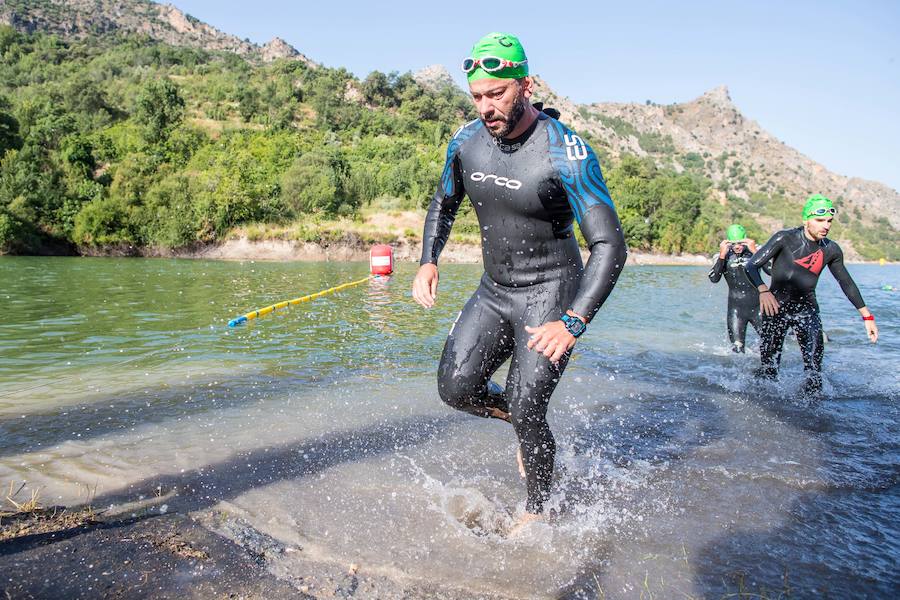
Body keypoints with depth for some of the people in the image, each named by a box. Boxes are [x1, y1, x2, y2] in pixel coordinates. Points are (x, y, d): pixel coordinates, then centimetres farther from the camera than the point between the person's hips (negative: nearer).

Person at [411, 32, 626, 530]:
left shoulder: (566, 153, -22)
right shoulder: (466, 141, -4)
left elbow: (610, 245, -24)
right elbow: (444, 204, 15)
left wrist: (572, 323, -34)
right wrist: (428, 261, -3)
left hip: (550, 293, -6)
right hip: (493, 290, 6)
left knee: (526, 411, -6)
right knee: (455, 388, -1)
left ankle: (538, 510, 22)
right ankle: (527, 423, 30)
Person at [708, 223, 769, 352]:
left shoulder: (756, 251, -3)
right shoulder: (723, 256, -2)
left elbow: (771, 271, -16)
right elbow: (714, 279, -16)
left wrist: (754, 252, -23)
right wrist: (722, 255, -22)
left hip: (757, 306, 0)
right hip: (736, 308, 0)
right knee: (737, 349, -1)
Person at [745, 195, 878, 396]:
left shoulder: (831, 250, 5)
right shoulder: (785, 238, -9)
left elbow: (846, 283, 18)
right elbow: (752, 266, -13)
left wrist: (867, 316, 16)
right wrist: (763, 290, -32)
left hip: (807, 309, 3)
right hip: (776, 308, -3)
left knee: (814, 367, -14)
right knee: (769, 370, -2)